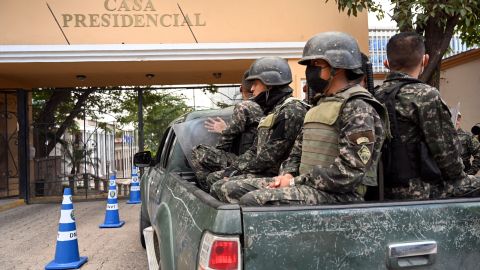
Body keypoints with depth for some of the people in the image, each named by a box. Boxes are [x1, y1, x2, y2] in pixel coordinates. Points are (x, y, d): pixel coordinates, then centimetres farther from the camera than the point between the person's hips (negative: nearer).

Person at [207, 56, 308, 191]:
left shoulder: (291, 111, -14)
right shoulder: (271, 111, 20)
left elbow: (271, 156, -20)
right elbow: (254, 150, 18)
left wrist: (240, 170, -11)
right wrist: (232, 169, 5)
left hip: (277, 175, -10)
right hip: (264, 171, 10)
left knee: (220, 187, -20)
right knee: (213, 177, 9)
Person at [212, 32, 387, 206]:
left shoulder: (358, 108, -11)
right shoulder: (321, 104, 20)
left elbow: (349, 171, -20)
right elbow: (298, 150, 23)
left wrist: (296, 181, -16)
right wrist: (288, 174, 1)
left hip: (339, 193, -9)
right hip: (310, 185, 9)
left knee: (254, 200, -29)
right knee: (229, 190, -1)